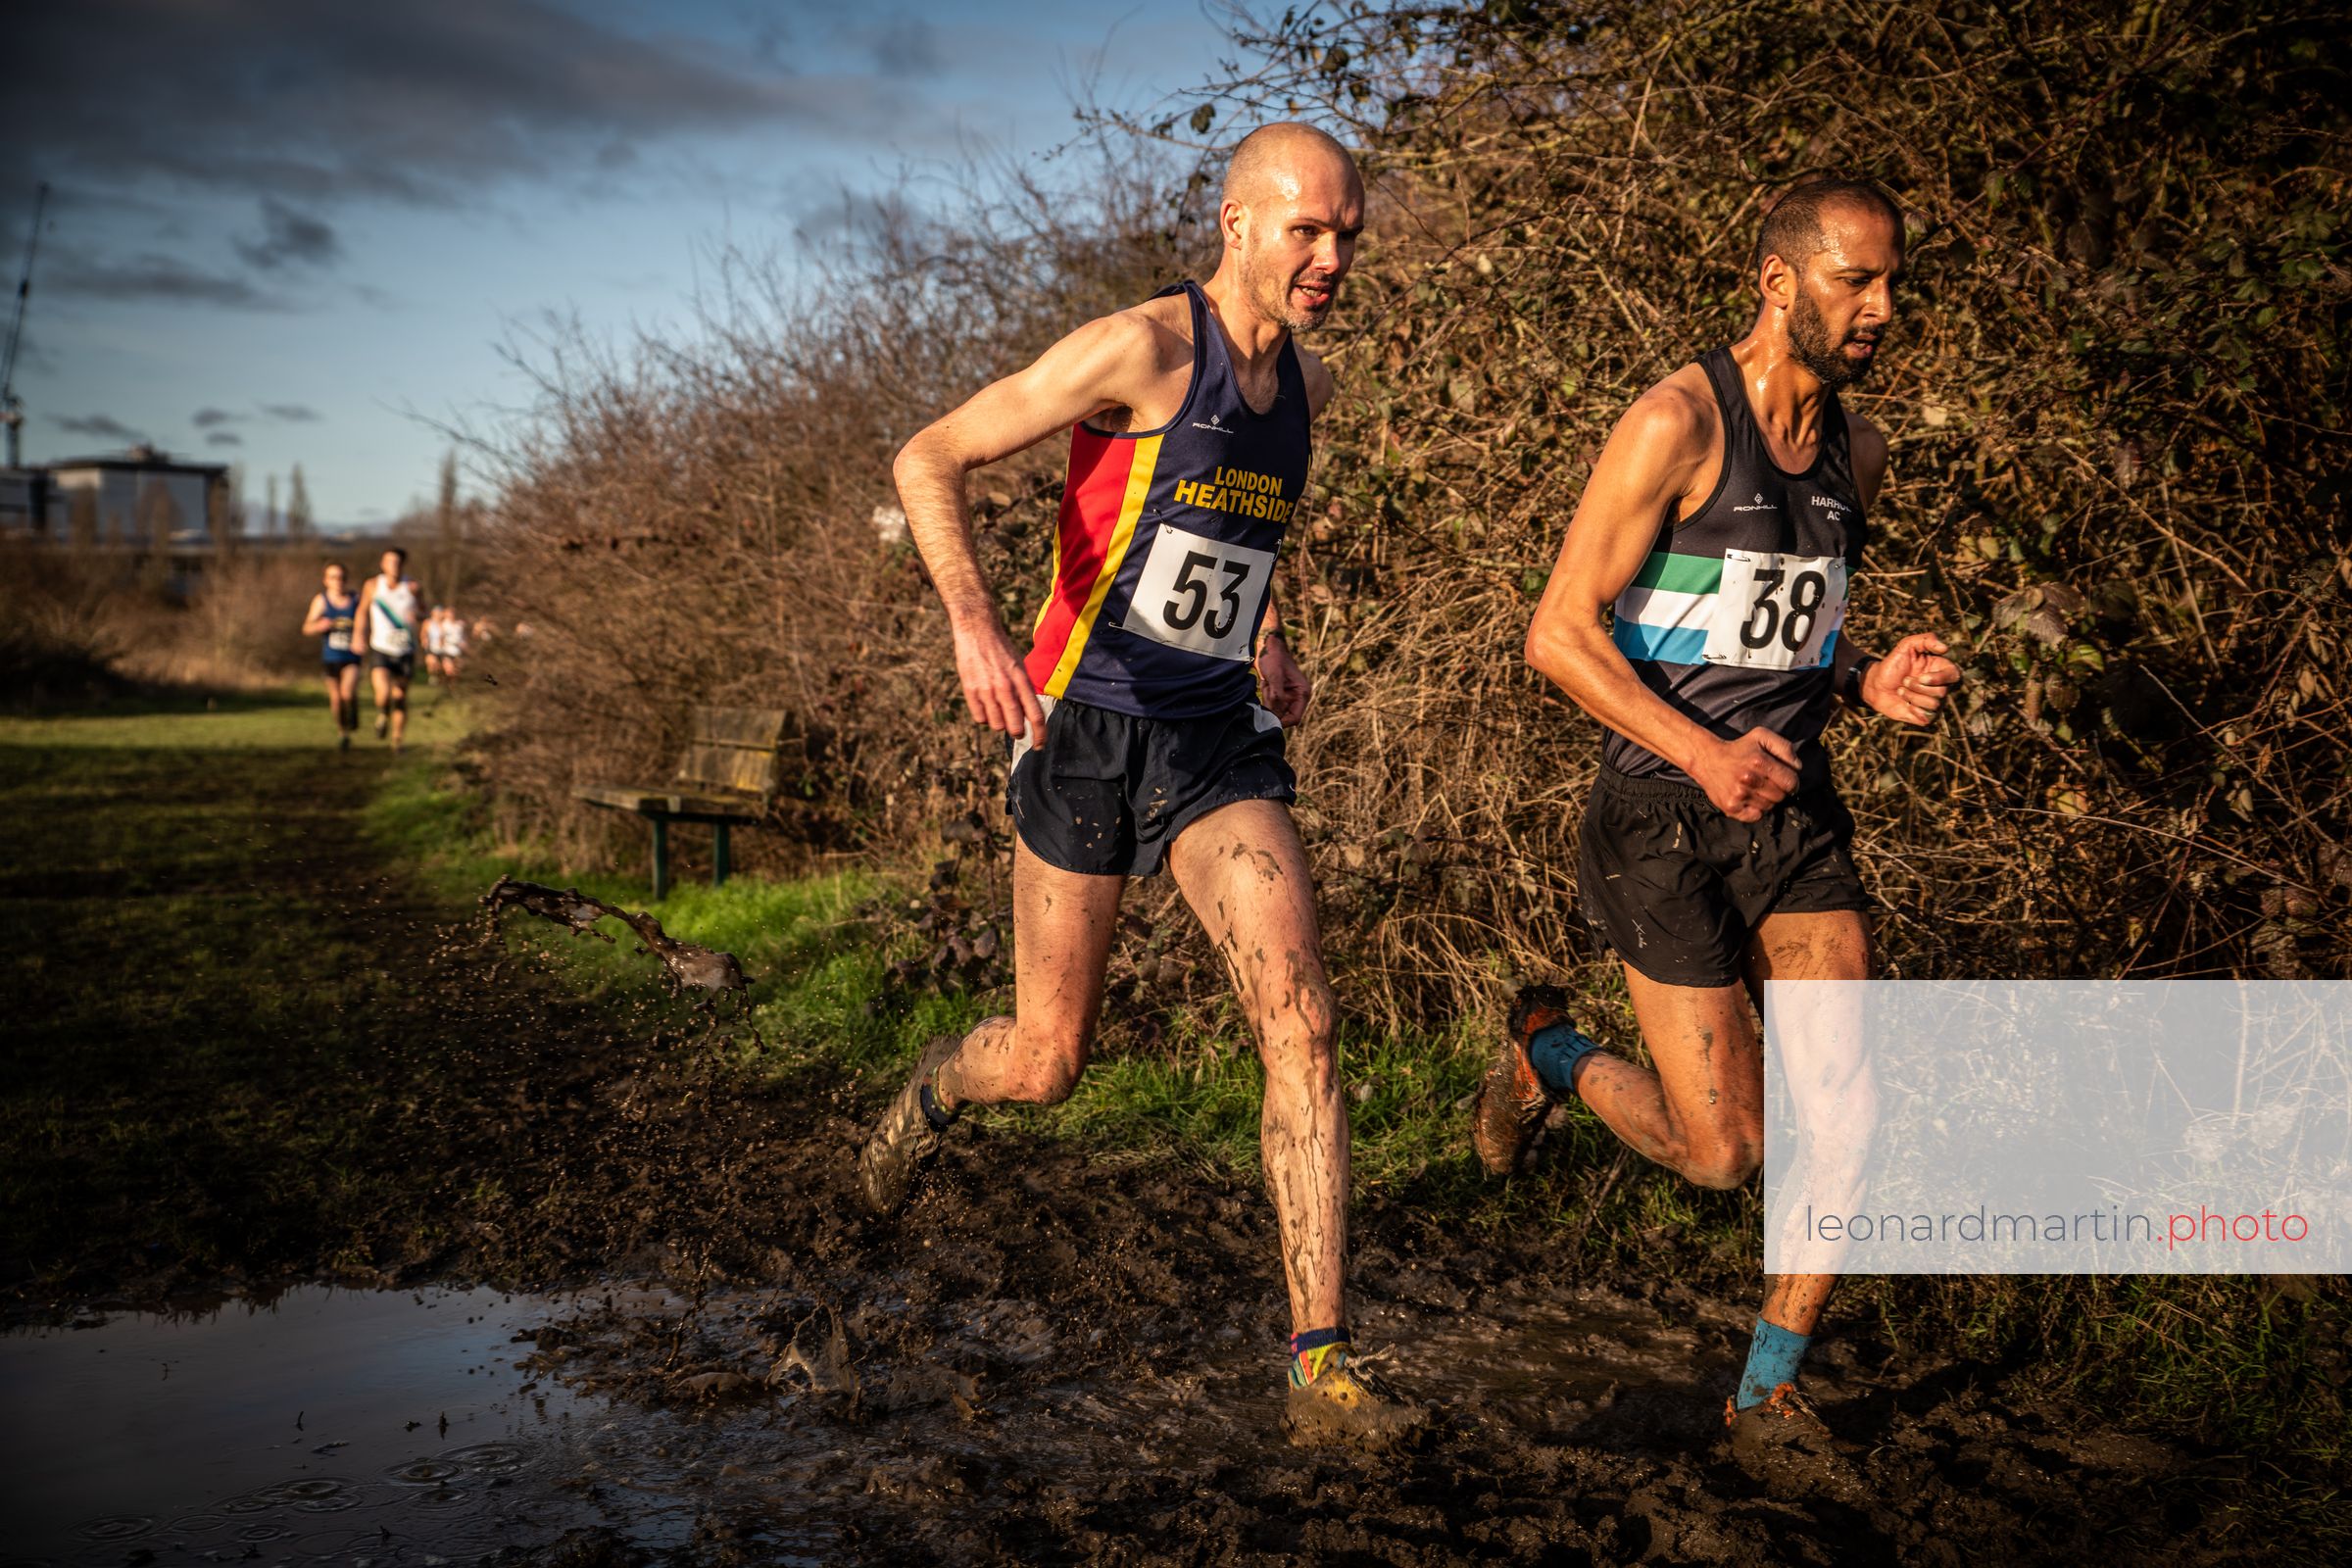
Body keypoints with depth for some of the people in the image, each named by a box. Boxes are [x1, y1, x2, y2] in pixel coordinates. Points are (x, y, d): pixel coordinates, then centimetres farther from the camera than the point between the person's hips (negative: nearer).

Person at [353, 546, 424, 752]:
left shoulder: (412, 588, -4)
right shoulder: (372, 585, -2)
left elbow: (423, 616, 5)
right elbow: (363, 611, 14)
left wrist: (417, 616, -18)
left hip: (405, 651, 1)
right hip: (380, 649, -1)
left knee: (400, 697, 8)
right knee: (383, 692, -22)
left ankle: (398, 740, 26)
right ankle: (382, 716, 13)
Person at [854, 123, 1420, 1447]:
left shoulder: (1307, 382, 10)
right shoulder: (1141, 347, -12)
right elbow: (930, 459, -12)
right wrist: (975, 625, -28)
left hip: (1223, 741, 5)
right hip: (1088, 731, -5)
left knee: (1302, 1020, -15)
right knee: (1047, 1067, 6)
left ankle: (1326, 1366, -12)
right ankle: (939, 1088, 45)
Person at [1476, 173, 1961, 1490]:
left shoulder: (1858, 451, 11)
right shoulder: (1677, 423, -13)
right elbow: (1559, 635, -15)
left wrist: (1872, 686, 1)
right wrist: (1702, 751, -27)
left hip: (1794, 807, 6)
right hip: (1662, 812, -6)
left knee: (1846, 1105, -7)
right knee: (1724, 1155, -4)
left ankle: (1770, 1392, 13)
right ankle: (1551, 1053, 29)